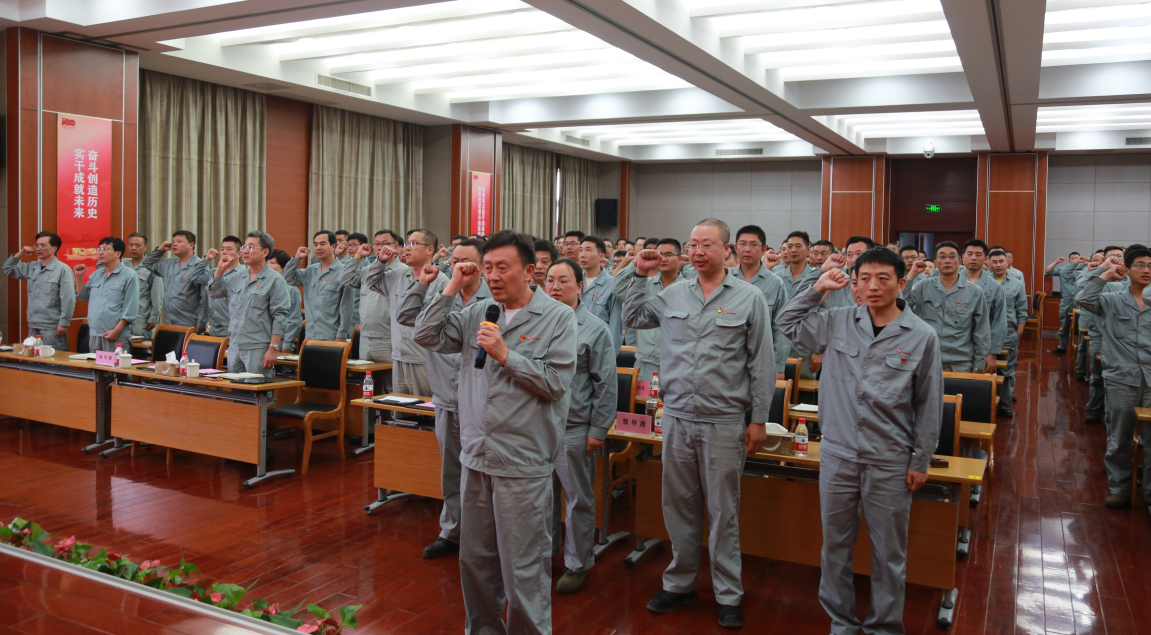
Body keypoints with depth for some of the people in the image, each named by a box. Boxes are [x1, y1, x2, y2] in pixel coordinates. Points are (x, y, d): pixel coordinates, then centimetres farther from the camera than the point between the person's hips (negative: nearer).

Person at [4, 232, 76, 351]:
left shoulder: (63, 270, -9)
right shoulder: (31, 268, 13)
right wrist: (19, 255, 9)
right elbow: (8, 269, 25)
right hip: (33, 326, 7)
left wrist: (64, 323, -16)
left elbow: (68, 300, -13)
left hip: (52, 328, -7)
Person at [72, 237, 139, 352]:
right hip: (94, 335, 7)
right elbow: (83, 296, 25)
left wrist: (117, 331, -16)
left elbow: (130, 309, -11)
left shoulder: (129, 275, -6)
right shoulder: (96, 274, 15)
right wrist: (79, 277, 12)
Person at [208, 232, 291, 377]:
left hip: (258, 349, -7)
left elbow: (280, 317, -12)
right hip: (234, 347, 7)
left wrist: (273, 349, -17)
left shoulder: (275, 280, -7)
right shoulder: (236, 279, 14)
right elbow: (213, 292, 25)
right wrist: (220, 269, 10)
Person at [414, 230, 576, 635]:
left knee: (523, 567, 3)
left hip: (523, 464, -5)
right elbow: (427, 336, 3)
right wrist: (452, 288, -1)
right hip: (476, 457, 6)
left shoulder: (557, 317, -7)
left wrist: (505, 354, -17)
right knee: (475, 559, 19)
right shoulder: (478, 313, 7)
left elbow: (557, 382, -14)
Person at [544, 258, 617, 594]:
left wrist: (598, 430, -9)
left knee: (578, 500, 8)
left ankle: (577, 565, 22)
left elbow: (606, 385, -6)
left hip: (575, 429, -4)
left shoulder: (595, 329, -5)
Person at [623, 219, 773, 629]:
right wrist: (640, 275, 9)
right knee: (679, 506, 14)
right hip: (677, 418, 4)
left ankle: (728, 595, 20)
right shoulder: (673, 295, 7)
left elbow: (761, 364, -2)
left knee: (723, 511, 6)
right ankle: (680, 583, 30)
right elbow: (633, 318, 20)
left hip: (723, 422, -3)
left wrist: (759, 419, -4)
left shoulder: (749, 298, -3)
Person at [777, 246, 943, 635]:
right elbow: (788, 324, 12)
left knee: (889, 551, 10)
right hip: (838, 453, 2)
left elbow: (929, 405, 0)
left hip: (891, 461, -2)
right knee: (835, 544, 13)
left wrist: (921, 461, 1)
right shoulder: (838, 322, 2)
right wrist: (817, 290, 0)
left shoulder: (922, 336, -5)